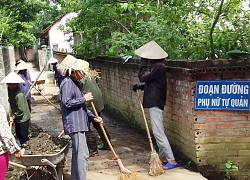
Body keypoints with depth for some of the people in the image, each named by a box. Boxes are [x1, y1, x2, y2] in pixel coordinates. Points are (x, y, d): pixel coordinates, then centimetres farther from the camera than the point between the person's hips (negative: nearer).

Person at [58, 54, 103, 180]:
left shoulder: (75, 83, 19)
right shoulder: (67, 83, -11)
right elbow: (67, 102, -21)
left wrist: (93, 117, 13)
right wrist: (84, 98, -14)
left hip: (80, 124, 10)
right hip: (74, 124, -10)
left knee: (77, 154, 14)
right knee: (83, 155, -12)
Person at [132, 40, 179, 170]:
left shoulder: (159, 66, -18)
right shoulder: (155, 66, 14)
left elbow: (142, 77, -19)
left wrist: (143, 64, -6)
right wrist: (140, 87, 4)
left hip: (155, 102, -11)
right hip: (154, 102, 11)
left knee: (158, 132, -10)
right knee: (158, 131, 15)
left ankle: (172, 160, -7)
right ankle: (163, 157, 24)